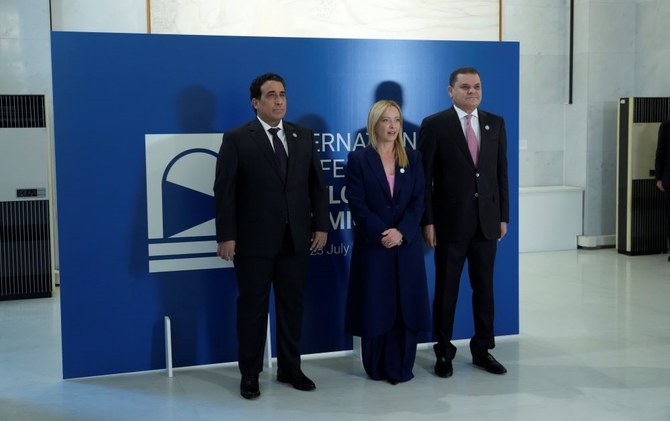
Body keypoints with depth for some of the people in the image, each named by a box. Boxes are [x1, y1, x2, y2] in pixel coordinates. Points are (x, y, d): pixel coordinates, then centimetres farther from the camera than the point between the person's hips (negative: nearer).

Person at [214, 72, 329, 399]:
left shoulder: (304, 136, 8)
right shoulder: (236, 139, -4)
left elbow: (317, 185, 10)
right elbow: (224, 192, -8)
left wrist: (321, 225, 4)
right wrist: (226, 236, -13)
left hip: (295, 239, 4)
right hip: (254, 240, -4)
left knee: (292, 306, 12)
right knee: (252, 307, 7)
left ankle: (289, 368, 27)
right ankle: (250, 374, 21)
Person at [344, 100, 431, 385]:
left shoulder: (413, 159, 9)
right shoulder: (358, 159, 0)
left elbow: (418, 201, 1)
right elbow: (357, 204, -7)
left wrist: (401, 231, -14)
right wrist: (382, 233, -17)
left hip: (407, 245, 2)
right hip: (372, 245, -2)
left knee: (405, 305, 4)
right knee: (375, 307, 3)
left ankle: (400, 367, 14)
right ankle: (376, 368, 17)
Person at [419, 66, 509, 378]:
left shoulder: (496, 123, 8)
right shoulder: (434, 125, -4)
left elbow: (501, 173, 9)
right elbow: (424, 177, -6)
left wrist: (503, 216, 6)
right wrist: (427, 221, -10)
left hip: (486, 221, 4)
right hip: (450, 222, -3)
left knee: (484, 288, 11)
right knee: (446, 290, 6)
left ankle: (482, 349, 24)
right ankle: (444, 352, 19)